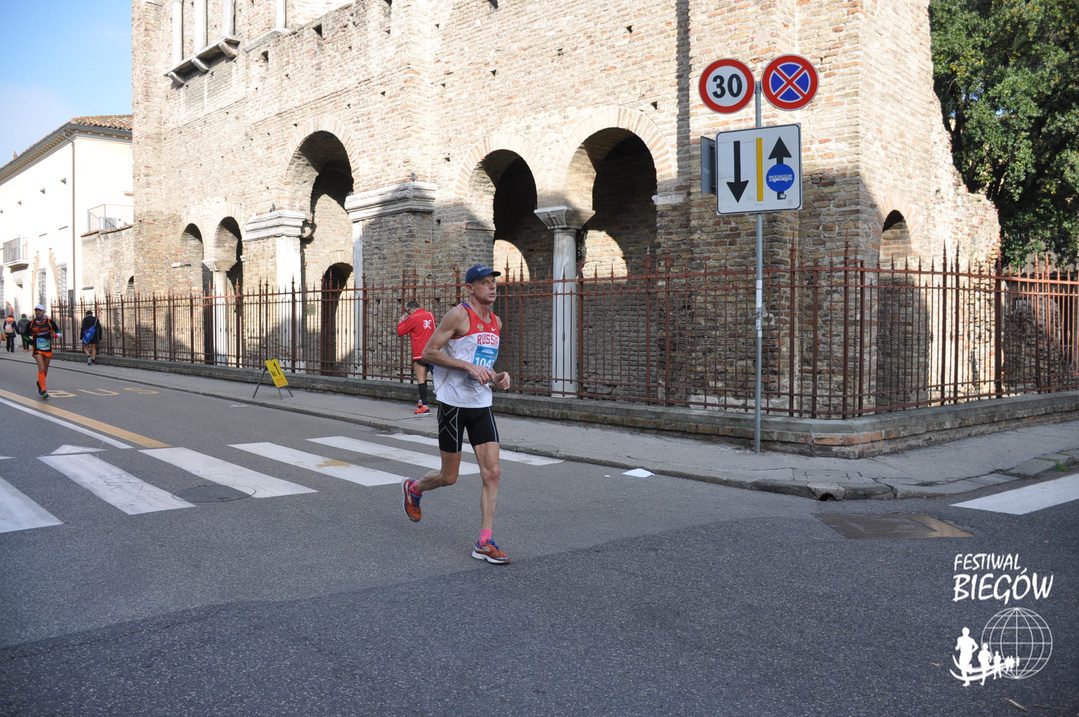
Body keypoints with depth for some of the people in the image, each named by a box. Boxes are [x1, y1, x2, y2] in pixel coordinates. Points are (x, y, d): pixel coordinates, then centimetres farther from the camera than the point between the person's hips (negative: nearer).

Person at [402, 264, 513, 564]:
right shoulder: (459, 315, -11)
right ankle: (413, 488, 39)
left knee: (492, 472, -4)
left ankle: (484, 542, 1)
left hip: (482, 405, 6)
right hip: (453, 402, -6)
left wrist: (497, 377, 4)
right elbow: (428, 353, -13)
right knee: (449, 477, 6)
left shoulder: (496, 322, 13)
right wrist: (468, 366, -21)